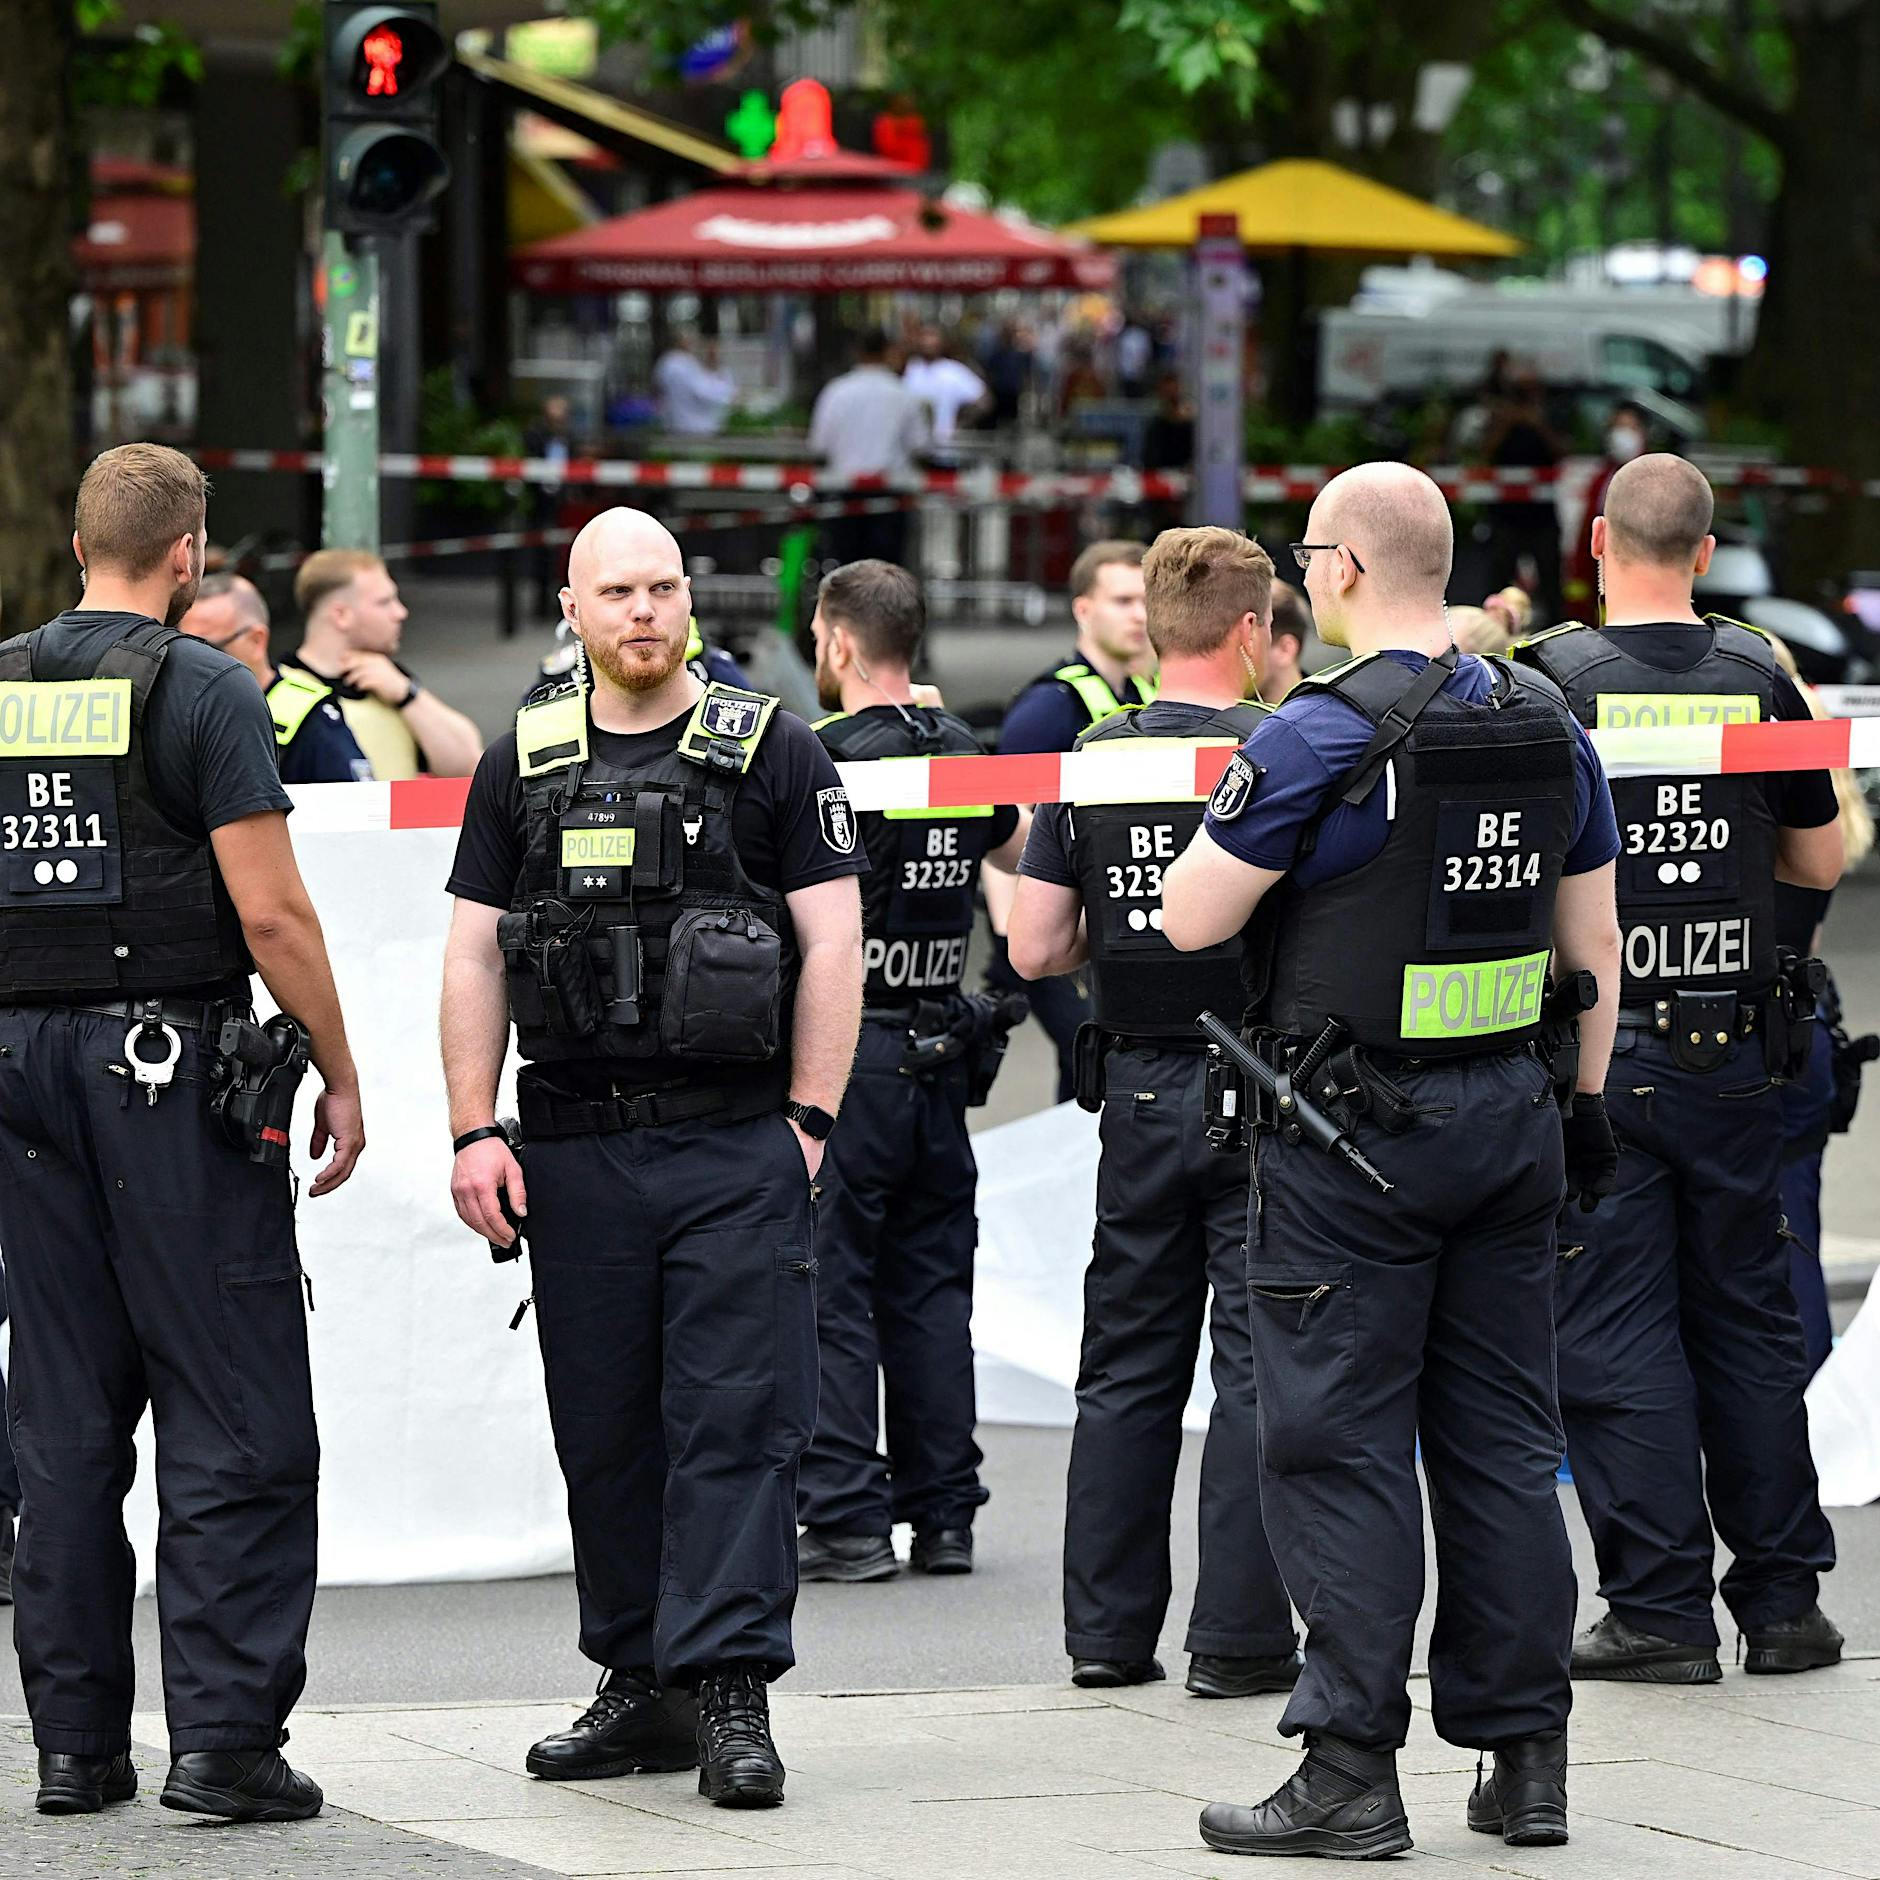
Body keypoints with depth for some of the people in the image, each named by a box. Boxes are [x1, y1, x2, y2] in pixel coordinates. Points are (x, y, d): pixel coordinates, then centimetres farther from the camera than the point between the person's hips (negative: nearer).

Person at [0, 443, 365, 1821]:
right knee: (235, 1417, -3)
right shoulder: (201, 689, -8)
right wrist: (340, 1074, -3)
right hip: (174, 1064, -6)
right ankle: (224, 1740, -9)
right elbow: (270, 912, -13)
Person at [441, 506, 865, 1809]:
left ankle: (732, 1691, -8)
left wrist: (808, 1122, -7)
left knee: (735, 1421, -8)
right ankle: (641, 1688, 14)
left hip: (736, 1146, -4)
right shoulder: (524, 765, 11)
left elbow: (833, 943, -1)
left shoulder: (771, 751, 2)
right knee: (604, 1431, 7)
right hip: (576, 1150, 4)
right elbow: (475, 954, 10)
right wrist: (475, 1134, 1)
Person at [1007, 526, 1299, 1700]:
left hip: (1138, 1086, 4)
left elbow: (1036, 950, 1)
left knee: (1129, 1359, 12)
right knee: (1258, 1361, 1)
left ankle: (1107, 1628, 15)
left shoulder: (1091, 763, 1)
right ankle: (1239, 1637, 0)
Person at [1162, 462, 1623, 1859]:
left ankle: (1353, 1772, -3)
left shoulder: (1324, 735, -14)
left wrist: (1234, 824, 8)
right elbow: (1594, 940, 12)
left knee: (1342, 1446, -2)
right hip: (1512, 1114, 6)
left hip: (1354, 1126, -6)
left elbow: (1191, 917, -11)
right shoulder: (1548, 725, 7)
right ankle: (1527, 1757, 13)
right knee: (1505, 1441, 11)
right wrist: (1587, 1102, 20)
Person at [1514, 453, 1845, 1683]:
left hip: (1597, 1051, -3)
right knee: (1749, 1320, 12)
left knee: (1615, 1332, 2)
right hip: (1733, 1052, 3)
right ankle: (1784, 1602, 15)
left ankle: (1662, 1614, 1)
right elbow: (1821, 862, 8)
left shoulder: (1549, 679, -9)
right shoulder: (1759, 677, 0)